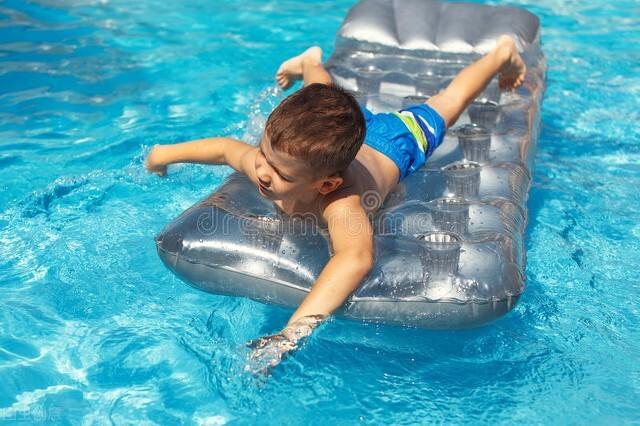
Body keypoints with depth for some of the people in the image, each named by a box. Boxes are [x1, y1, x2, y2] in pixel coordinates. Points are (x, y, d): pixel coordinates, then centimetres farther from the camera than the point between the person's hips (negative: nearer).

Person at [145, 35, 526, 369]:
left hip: (399, 140, -2)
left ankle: (502, 52, 52)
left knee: (443, 107, 26)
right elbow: (227, 146, -14)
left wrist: (295, 331, -80)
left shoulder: (341, 202, -54)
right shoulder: (262, 163, -36)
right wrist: (166, 153, -3)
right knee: (321, 98, 37)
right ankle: (312, 63, 71)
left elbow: (358, 256, -72)